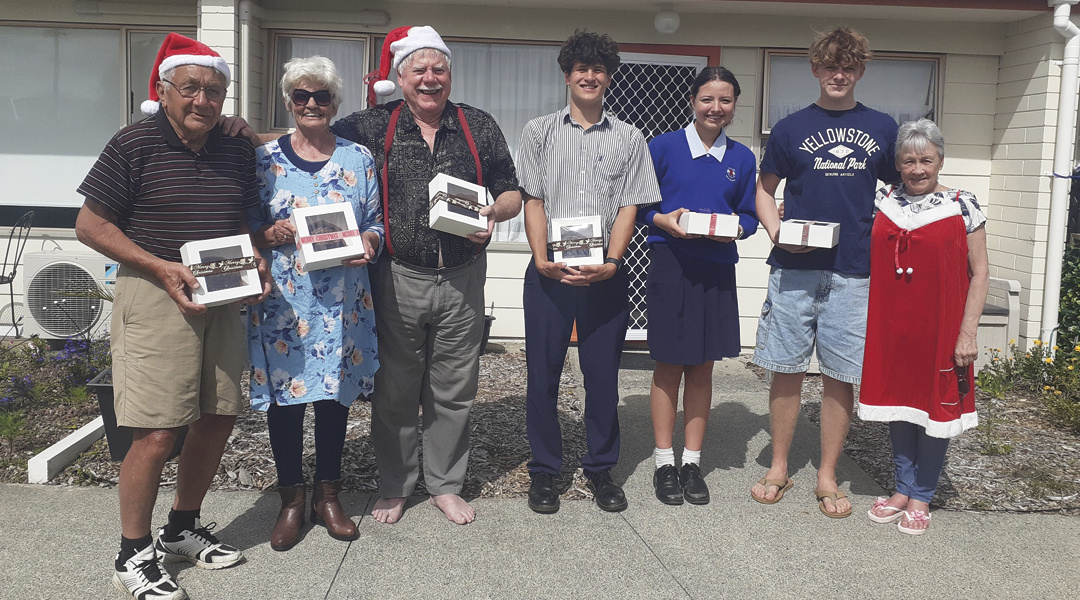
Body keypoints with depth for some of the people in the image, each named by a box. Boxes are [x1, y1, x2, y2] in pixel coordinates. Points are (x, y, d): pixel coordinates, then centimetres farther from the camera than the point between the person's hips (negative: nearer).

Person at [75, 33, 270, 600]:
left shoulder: (238, 153, 10)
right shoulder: (134, 145, -6)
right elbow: (90, 223, -6)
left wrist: (256, 260, 1)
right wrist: (161, 268, -17)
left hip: (222, 299, 6)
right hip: (154, 296, -6)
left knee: (218, 419, 10)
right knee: (157, 432, -8)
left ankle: (182, 529, 31)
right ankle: (133, 554, 11)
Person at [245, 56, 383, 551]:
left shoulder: (358, 158, 8)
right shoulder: (265, 158, 4)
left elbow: (377, 223, 9)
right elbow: (244, 225, 4)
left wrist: (368, 242, -11)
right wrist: (270, 233, -15)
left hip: (341, 299, 1)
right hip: (281, 297, -1)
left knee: (334, 391, 8)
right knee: (283, 391, 4)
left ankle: (328, 496, 25)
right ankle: (291, 500, 22)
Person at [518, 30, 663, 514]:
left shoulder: (628, 139, 10)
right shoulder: (539, 132, 9)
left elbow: (629, 208, 4)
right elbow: (533, 201, 3)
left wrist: (610, 263, -11)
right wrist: (542, 260, -11)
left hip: (605, 274, 0)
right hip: (549, 271, 0)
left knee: (603, 374, 5)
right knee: (543, 371, 3)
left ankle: (600, 469, 21)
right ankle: (544, 470, 18)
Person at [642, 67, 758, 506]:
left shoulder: (741, 158, 9)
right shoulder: (663, 147, 0)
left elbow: (748, 215, 14)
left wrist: (735, 228, -7)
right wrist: (663, 219, -16)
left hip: (716, 270, 3)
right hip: (669, 266, -3)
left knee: (702, 367, 9)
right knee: (668, 365, 3)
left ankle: (692, 461, 20)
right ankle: (664, 461, 15)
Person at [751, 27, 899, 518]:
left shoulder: (882, 128, 11)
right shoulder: (790, 128, 8)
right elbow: (765, 190, 13)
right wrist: (775, 230, -7)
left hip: (854, 271, 1)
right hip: (793, 269, 0)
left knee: (840, 376, 4)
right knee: (786, 370, 3)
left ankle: (827, 477, 18)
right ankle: (779, 469, 19)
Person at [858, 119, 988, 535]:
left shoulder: (962, 206, -3)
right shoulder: (881, 202, 4)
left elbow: (979, 273, -2)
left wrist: (968, 330, -9)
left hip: (939, 326, -3)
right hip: (890, 326, 3)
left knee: (936, 405, 5)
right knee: (897, 404, 11)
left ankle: (921, 498, 21)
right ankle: (903, 489, 27)